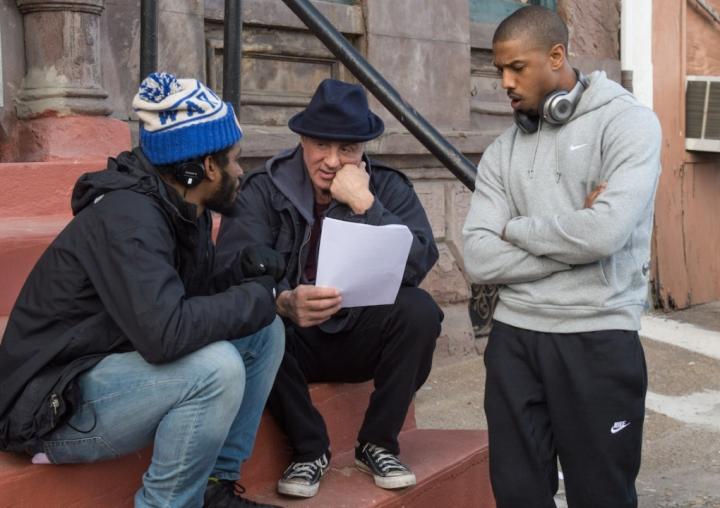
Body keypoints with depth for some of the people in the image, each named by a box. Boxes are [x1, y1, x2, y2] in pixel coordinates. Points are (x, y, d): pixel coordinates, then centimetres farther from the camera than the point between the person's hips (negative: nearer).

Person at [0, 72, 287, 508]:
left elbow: (190, 301, 12)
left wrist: (243, 274, -8)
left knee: (264, 332, 3)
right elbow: (164, 333, -37)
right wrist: (258, 296, -22)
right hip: (56, 406, -10)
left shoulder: (184, 209, 3)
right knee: (216, 367, -31)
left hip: (114, 368, 10)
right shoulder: (128, 216, -25)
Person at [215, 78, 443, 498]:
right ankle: (310, 449, -11)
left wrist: (364, 205, -28)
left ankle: (379, 443, -7)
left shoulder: (389, 188, -4)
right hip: (295, 341, -1)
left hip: (363, 338, 2)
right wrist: (285, 303, -45)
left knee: (419, 309, -27)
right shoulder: (263, 191, -9)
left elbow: (419, 264, -20)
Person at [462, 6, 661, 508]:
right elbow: (480, 259, -2)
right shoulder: (502, 151, 9)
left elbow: (603, 233, -20)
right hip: (513, 335, 4)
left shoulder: (628, 121, -6)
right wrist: (567, 238, -12)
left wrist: (516, 228, -5)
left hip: (598, 336, -4)